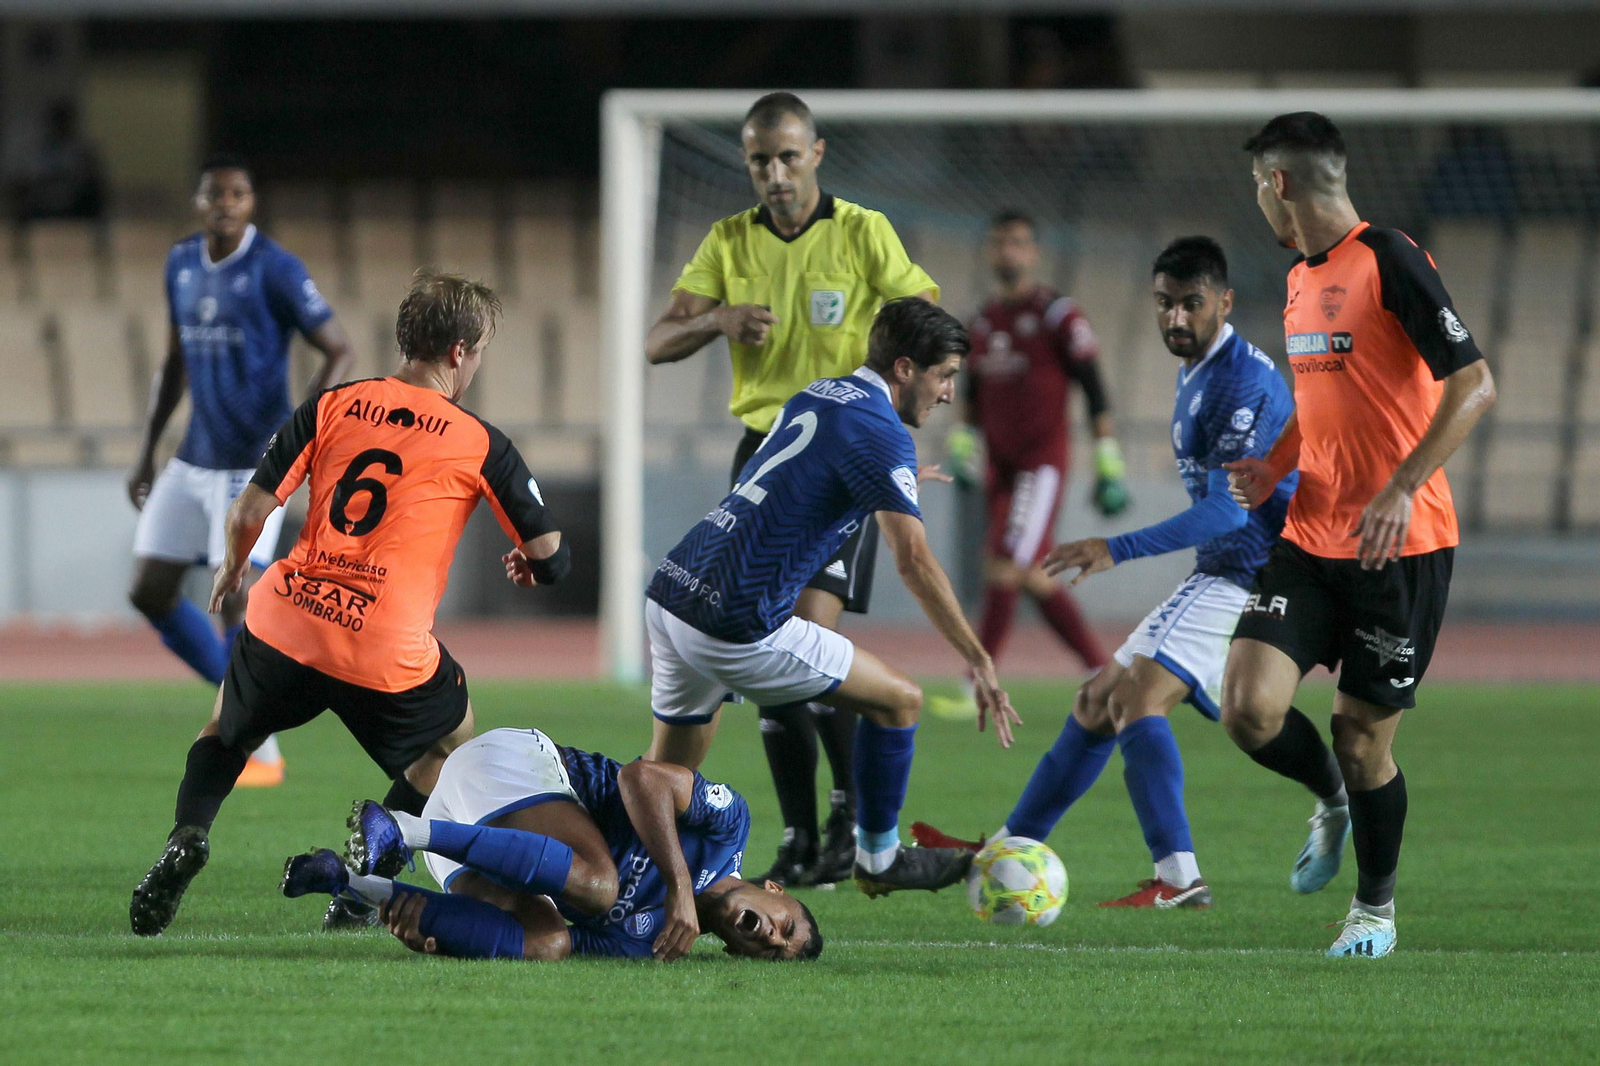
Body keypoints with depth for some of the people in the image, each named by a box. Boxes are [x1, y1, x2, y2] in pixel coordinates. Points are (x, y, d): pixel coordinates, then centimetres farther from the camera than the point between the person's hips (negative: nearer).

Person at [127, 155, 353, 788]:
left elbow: (338, 350, -11)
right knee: (149, 592, 5)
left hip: (255, 462, -7)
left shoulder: (276, 270, -12)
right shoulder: (182, 264, 8)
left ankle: (261, 752, -3)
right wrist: (147, 451, 16)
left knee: (235, 596, -14)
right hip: (194, 461, 7)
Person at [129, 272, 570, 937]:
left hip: (283, 623, 3)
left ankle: (187, 837, 4)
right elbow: (551, 556, 5)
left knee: (228, 727, 31)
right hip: (388, 655, -3)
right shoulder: (479, 445, 3)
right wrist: (530, 568, 30)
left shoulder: (330, 406, 8)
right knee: (451, 739, 27)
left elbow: (248, 513, 5)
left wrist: (233, 569, 26)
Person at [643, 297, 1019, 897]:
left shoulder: (817, 397, 17)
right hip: (734, 623, -9)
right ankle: (878, 859, 19)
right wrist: (977, 661, -13)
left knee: (667, 775, 19)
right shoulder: (879, 432, -10)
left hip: (670, 593, 9)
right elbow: (913, 560, -16)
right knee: (897, 700, 7)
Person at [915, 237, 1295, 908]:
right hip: (1217, 576, 10)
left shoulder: (1243, 381, -19)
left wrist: (1119, 550, -32)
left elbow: (1227, 510, -27)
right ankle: (1006, 852, 26)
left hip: (1251, 574, -10)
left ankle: (1177, 877, -35)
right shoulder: (1194, 374, 14)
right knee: (1099, 702, 16)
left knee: (1140, 697, -26)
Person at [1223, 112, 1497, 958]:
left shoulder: (1389, 262, -13)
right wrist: (1274, 467, 8)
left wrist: (1402, 488, -26)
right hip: (1311, 540, 7)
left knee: (1362, 734, 1)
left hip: (1399, 547, -7)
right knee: (1250, 709, -9)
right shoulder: (1301, 278, 13)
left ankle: (1375, 909, 23)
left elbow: (1474, 385, -18)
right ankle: (1331, 802, 22)